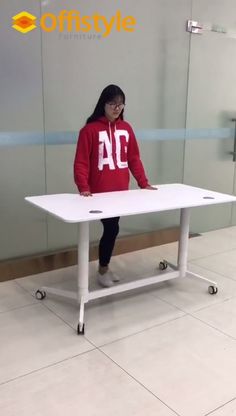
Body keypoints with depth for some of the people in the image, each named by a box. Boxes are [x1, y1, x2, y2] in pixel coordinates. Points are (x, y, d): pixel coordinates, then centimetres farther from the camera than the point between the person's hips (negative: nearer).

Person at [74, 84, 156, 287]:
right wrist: (83, 187, -21)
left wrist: (144, 183, 3)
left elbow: (134, 158, 10)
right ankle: (103, 270, 18)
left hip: (121, 191, 5)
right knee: (112, 229, -4)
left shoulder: (126, 128, 7)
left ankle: (104, 267, 31)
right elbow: (81, 162, -10)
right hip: (99, 192, -5)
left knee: (111, 229, 13)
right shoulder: (90, 129, -9)